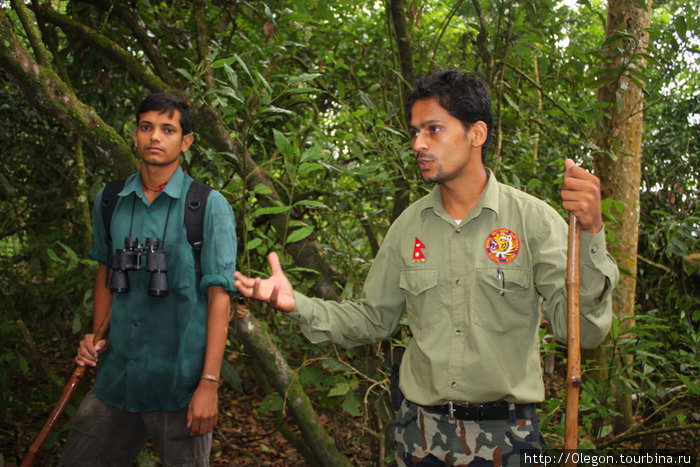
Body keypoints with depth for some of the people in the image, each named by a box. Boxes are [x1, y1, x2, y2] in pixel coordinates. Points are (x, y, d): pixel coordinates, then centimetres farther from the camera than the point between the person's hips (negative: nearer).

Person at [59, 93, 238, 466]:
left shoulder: (209, 207, -9)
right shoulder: (108, 201, 6)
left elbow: (218, 296, -11)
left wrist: (209, 383, -14)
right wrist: (96, 337, 9)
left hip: (180, 384, -4)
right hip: (116, 378, 5)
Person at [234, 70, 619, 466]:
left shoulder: (533, 219, -10)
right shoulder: (409, 225, 2)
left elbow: (584, 331, -16)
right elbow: (372, 319, 8)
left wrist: (590, 235, -29)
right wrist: (298, 304, -5)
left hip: (505, 433, -3)